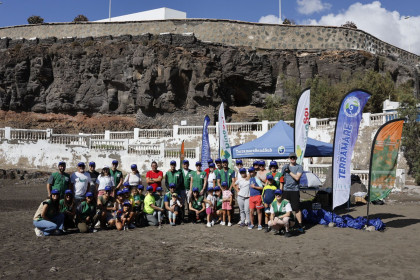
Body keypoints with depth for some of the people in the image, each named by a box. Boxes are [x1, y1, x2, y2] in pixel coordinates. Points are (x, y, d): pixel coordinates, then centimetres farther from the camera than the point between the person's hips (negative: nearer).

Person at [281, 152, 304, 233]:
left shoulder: (299, 167, 3)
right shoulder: (285, 167, 13)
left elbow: (297, 178, -10)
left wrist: (289, 172, -9)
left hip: (295, 190, -3)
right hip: (285, 190, 3)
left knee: (297, 209, -3)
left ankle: (300, 226, 2)